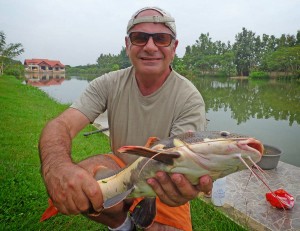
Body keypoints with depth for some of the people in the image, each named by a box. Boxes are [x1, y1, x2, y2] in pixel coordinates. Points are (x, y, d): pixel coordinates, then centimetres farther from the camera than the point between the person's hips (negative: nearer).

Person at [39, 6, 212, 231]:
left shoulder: (190, 99, -20)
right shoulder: (109, 84, -13)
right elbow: (60, 125, -22)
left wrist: (182, 184, -53)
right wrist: (57, 166, -46)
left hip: (163, 184, 0)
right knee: (73, 182, -26)